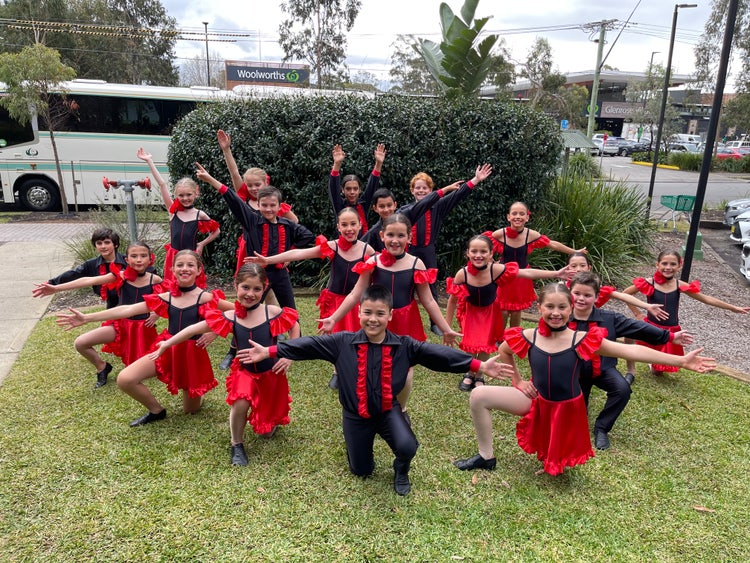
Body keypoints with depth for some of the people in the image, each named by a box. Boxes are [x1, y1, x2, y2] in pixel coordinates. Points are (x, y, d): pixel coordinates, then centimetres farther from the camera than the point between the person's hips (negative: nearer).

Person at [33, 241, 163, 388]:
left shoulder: (155, 280, -11)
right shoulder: (121, 276, -10)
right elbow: (89, 281, -18)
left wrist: (157, 313, -10)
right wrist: (56, 288, -24)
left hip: (144, 327, -1)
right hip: (121, 324, 2)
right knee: (80, 343, -10)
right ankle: (102, 367, 18)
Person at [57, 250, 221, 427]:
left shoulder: (205, 298, -14)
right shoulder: (166, 298, -1)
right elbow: (127, 310, -2)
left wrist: (214, 332, -24)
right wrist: (86, 318, -4)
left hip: (193, 355, -3)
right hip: (167, 350, 4)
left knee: (191, 409, 7)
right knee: (125, 380, -14)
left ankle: (195, 393, 46)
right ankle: (156, 411, 13)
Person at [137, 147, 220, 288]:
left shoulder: (199, 215, -2)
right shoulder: (173, 210, 1)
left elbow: (216, 231, 11)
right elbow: (162, 184, -3)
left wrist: (202, 244, 3)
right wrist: (149, 161, -5)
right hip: (173, 257, 2)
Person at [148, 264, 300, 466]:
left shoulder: (273, 312, -17)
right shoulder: (230, 317, -12)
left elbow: (294, 328, -1)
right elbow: (195, 329, -6)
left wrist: (289, 356, -7)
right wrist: (166, 344, -2)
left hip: (272, 375, -1)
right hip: (245, 372, 1)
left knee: (267, 432, 9)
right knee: (240, 402, -30)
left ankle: (273, 420, 50)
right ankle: (237, 445, 1)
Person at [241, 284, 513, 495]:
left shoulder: (404, 345, -13)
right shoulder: (342, 342, -13)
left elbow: (438, 353, -17)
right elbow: (308, 345, -12)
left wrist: (479, 365, -22)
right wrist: (269, 351, -17)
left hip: (388, 411, 0)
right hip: (356, 415, 1)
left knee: (407, 447, -27)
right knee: (361, 471, 11)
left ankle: (401, 472, 13)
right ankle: (360, 441, 46)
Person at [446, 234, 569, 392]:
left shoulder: (496, 270, -31)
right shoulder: (462, 274, -29)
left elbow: (528, 273, -24)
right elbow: (453, 300, -16)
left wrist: (555, 273, -26)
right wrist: (447, 326, -10)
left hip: (489, 312, 1)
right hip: (471, 312, 0)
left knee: (485, 346, 9)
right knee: (470, 345, 3)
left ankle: (478, 377, 34)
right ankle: (469, 375, 32)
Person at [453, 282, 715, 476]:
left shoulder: (582, 340, -20)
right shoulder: (528, 337, -13)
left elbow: (631, 350, -24)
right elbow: (503, 351, 8)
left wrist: (681, 360, -27)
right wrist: (517, 381, 3)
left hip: (566, 409, -1)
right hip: (537, 402, 2)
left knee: (557, 466, 10)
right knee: (479, 395, -13)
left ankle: (552, 459, 50)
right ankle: (486, 457, 5)